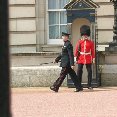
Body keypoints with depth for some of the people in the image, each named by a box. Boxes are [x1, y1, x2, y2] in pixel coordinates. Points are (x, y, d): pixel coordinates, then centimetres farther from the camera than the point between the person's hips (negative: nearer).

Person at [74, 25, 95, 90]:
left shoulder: (91, 42, 4)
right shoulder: (79, 42, 5)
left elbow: (93, 51, 5)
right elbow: (76, 50, 4)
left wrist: (93, 59, 1)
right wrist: (75, 57, -2)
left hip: (88, 60, 0)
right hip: (81, 59, 0)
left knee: (89, 72, 1)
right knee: (79, 71, 0)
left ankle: (89, 85, 9)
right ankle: (79, 85, 6)